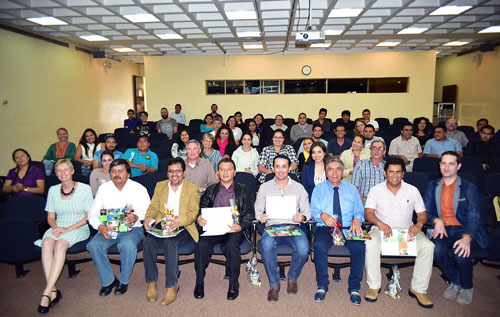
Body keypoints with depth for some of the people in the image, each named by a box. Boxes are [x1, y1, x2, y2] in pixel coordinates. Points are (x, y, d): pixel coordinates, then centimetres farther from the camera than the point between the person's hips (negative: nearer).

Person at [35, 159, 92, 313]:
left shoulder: (84, 189, -2)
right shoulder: (53, 190, 11)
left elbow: (89, 216, -4)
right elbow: (50, 217, 14)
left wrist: (68, 228, -14)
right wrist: (55, 227, -8)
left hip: (79, 227, -4)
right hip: (58, 227, 4)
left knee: (60, 244, -33)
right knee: (47, 243, -29)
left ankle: (47, 293, -29)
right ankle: (53, 290, -29)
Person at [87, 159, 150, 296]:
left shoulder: (138, 188, 0)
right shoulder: (103, 188, 9)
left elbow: (148, 212, -6)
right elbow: (93, 213, 5)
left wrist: (136, 217, -29)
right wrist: (99, 226, -16)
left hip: (132, 228, -3)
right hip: (108, 228, 3)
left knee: (128, 245, -34)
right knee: (93, 245, -25)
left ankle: (123, 281, -7)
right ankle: (108, 280, -3)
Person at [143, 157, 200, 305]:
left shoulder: (192, 188, 8)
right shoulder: (160, 186, 19)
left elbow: (193, 212, -4)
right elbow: (153, 207, 13)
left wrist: (179, 220, -24)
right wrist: (149, 217, -11)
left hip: (182, 227, -3)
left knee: (171, 242, -34)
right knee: (148, 241, -28)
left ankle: (172, 286, -21)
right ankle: (151, 283, -13)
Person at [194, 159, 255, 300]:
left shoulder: (244, 190, 14)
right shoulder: (210, 190, 20)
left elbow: (249, 214, 5)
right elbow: (202, 208, 12)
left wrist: (240, 226, -15)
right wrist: (199, 218, -12)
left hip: (234, 229, -2)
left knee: (231, 246, -33)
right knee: (201, 245, -27)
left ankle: (233, 284, -13)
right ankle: (199, 282, -8)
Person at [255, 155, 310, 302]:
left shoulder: (299, 187, 14)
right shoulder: (265, 187, 14)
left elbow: (306, 210, 11)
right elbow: (257, 209, 11)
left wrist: (302, 217, -12)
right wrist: (260, 216, -13)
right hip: (272, 226, 0)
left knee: (303, 248, -32)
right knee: (266, 245, -35)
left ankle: (293, 277, 2)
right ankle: (274, 284, -13)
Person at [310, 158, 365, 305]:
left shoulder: (352, 189, 18)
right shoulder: (319, 188, 12)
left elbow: (359, 211, 11)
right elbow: (313, 211, 3)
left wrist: (357, 219, -13)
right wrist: (323, 215, -20)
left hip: (348, 228, 1)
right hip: (325, 228, -1)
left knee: (359, 246, -30)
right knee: (319, 245, -33)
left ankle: (354, 287, -12)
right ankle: (322, 286, -14)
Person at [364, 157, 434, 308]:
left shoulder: (412, 190, 9)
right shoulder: (376, 190, 4)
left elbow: (422, 213, 7)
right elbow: (368, 213, -5)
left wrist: (419, 224, -17)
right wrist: (380, 223, -26)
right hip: (382, 230, -1)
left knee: (427, 246, -26)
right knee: (371, 244, -33)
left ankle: (418, 289, -11)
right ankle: (373, 286, -16)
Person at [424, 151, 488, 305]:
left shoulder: (469, 187, 3)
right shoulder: (433, 186, 13)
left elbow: (473, 216, -7)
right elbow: (425, 210, 9)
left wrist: (466, 238, -25)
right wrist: (437, 221, -14)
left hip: (462, 229, -2)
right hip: (442, 229, 2)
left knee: (460, 252, -33)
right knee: (437, 250, -30)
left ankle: (467, 287, 0)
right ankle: (455, 282, 2)